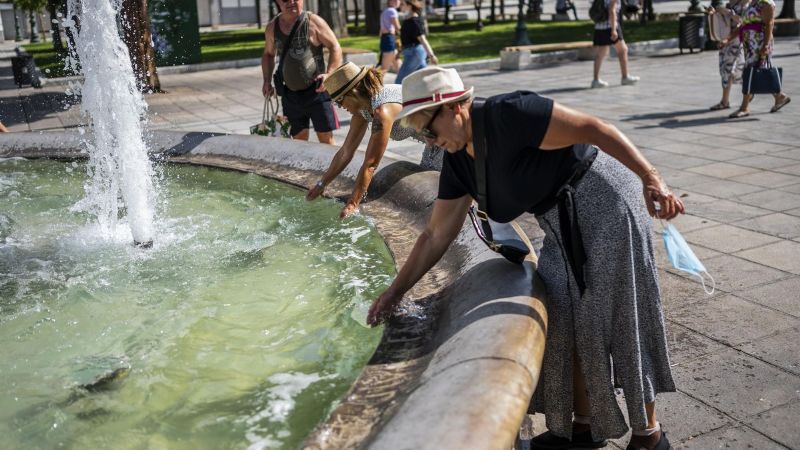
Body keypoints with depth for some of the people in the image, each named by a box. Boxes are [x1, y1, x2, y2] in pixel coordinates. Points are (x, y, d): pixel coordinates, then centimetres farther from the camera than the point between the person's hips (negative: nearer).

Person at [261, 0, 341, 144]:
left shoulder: (314, 22, -7)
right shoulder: (272, 27, 6)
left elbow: (335, 48, -6)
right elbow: (268, 54, 21)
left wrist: (329, 74, -21)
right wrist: (267, 81, 8)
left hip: (316, 91, -4)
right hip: (290, 93, 4)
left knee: (326, 137, -3)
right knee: (299, 138, 9)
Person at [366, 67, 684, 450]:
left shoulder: (507, 115, -22)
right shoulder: (458, 162, 4)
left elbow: (594, 128, -23)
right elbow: (436, 235, 9)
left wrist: (651, 179, -29)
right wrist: (396, 290, 9)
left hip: (604, 203, -8)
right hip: (564, 227, 8)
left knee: (618, 319, -2)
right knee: (564, 320, 8)